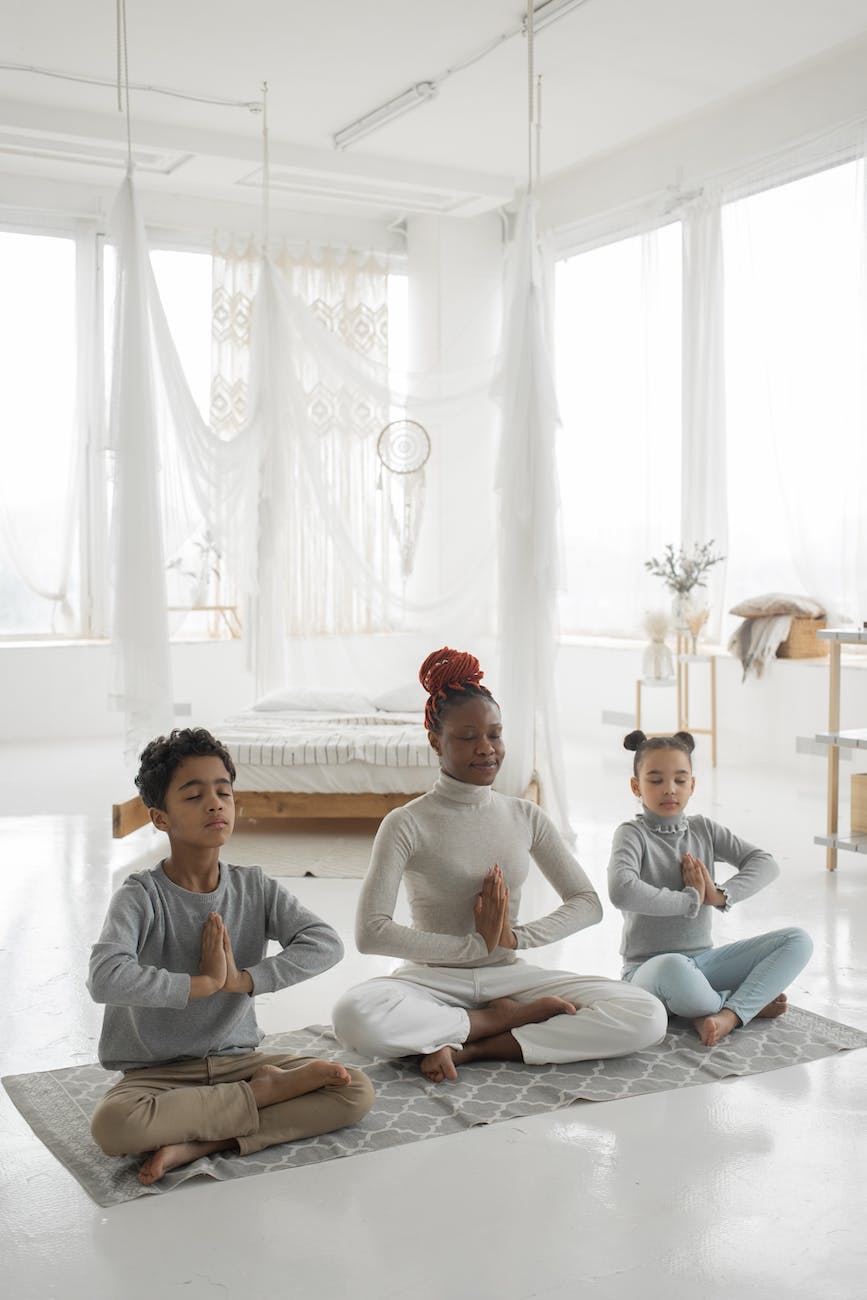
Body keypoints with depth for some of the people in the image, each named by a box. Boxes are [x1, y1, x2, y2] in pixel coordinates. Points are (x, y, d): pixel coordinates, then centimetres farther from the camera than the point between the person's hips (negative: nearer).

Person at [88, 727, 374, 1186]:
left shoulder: (255, 888, 1)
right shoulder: (142, 896, -12)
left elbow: (325, 943, -13)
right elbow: (105, 979, -29)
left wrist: (241, 979, -22)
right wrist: (205, 983, -22)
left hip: (237, 1057, 3)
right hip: (158, 1072, -3)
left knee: (356, 1091, -15)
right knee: (113, 1125, -36)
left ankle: (198, 1141, -20)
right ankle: (267, 1091, -16)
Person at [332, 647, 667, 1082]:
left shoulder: (526, 817, 6)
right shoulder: (407, 824, -7)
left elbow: (587, 903, 7)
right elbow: (371, 932, -16)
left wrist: (516, 937, -10)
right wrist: (477, 945, -15)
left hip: (509, 975, 4)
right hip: (434, 979, -3)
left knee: (647, 1016, -18)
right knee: (354, 1015, -37)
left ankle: (469, 1046, -16)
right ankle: (504, 1017, -15)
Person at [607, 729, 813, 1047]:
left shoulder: (704, 829, 9)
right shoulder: (632, 834, -8)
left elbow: (765, 864, 1)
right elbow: (622, 891, -28)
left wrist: (720, 895, -16)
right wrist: (691, 900, -17)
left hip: (704, 959, 6)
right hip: (649, 969, -6)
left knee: (798, 940, -7)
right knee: (672, 968, -42)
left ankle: (729, 1015, -23)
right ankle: (750, 1002, -11)